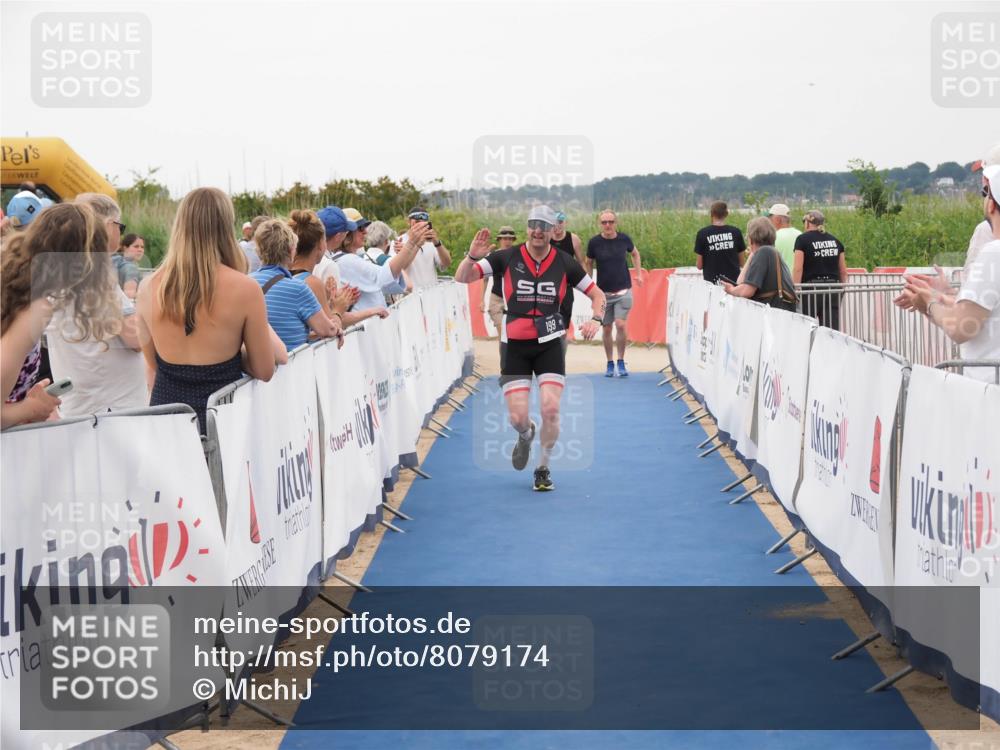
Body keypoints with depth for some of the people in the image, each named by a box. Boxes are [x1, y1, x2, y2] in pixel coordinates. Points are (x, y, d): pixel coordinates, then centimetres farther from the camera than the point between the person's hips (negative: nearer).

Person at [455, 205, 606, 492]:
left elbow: (597, 294, 8)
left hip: (549, 345, 0)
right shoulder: (507, 258, -5)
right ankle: (526, 435, 36)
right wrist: (472, 256, -26)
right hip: (515, 345, 0)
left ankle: (543, 469, 13)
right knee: (518, 418, -5)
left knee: (550, 409, -12)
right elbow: (462, 278, -6)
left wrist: (596, 319, -12)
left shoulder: (565, 263, -2)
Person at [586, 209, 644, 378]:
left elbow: (635, 253, 17)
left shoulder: (624, 239, -3)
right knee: (607, 328, 6)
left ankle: (621, 362, 1)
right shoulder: (594, 242, -6)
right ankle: (610, 364, 21)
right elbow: (589, 263, 8)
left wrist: (638, 274, 12)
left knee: (621, 324, -14)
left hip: (623, 290, -1)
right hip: (603, 292, 1)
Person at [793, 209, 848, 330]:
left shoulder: (802, 239, -2)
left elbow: (798, 269, -10)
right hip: (833, 290, 4)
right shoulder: (835, 241, 12)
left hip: (811, 289, -4)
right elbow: (843, 271, 13)